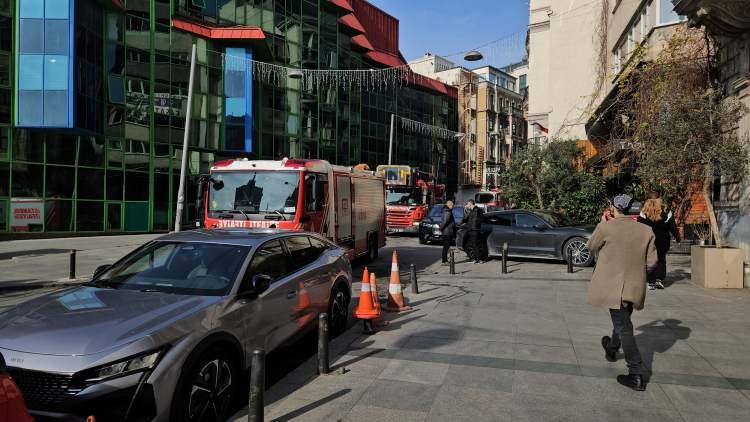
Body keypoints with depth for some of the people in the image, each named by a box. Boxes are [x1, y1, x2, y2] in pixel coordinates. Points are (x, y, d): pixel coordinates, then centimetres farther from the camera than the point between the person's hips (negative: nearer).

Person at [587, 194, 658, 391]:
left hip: (613, 287, -5)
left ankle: (637, 375, -5)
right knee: (622, 321, 25)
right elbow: (651, 262, 0)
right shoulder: (646, 231, -2)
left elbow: (591, 247, 4)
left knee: (623, 327, -1)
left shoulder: (605, 228, -14)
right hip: (635, 287, 5)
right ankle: (612, 349, 50)